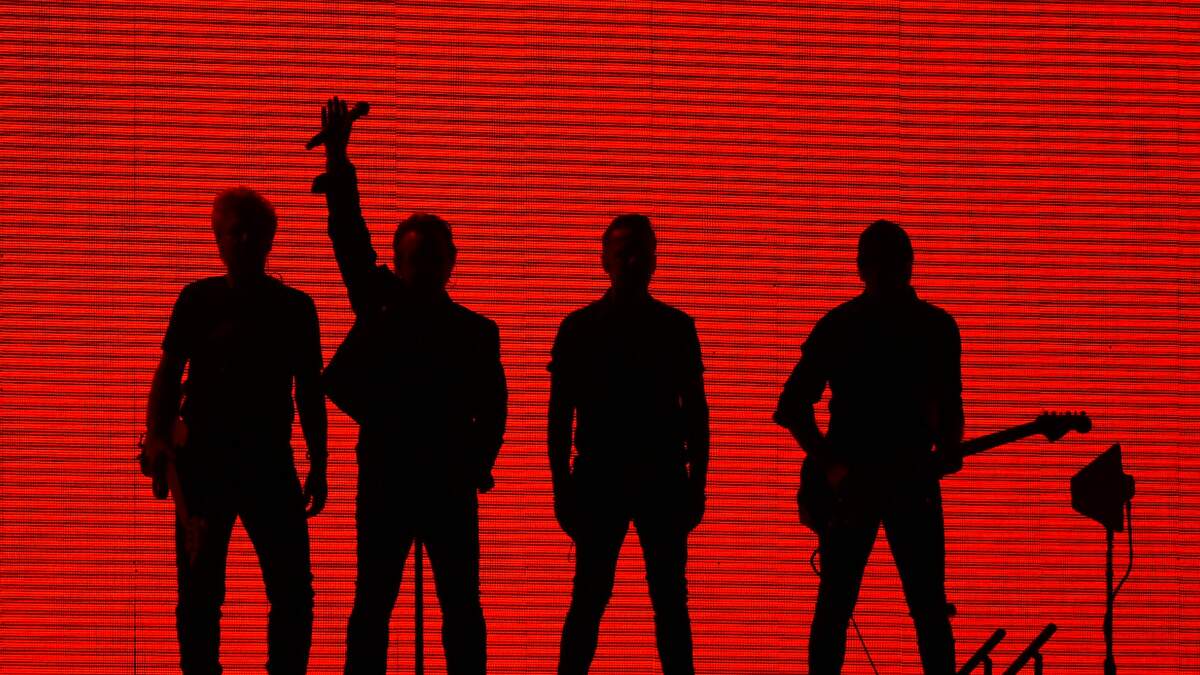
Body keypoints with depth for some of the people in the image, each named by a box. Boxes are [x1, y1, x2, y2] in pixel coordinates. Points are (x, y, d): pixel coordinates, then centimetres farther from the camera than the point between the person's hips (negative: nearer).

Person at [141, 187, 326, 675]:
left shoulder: (295, 307, 8)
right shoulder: (198, 300, 4)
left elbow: (310, 391, 12)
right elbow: (168, 374, 2)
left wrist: (318, 465, 9)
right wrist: (156, 436, -13)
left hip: (271, 461, 1)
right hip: (203, 460, -1)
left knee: (293, 592, -3)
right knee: (200, 593, 0)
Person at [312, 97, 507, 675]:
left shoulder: (476, 331, 7)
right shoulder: (380, 308, 7)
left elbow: (491, 408, 6)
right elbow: (351, 241, 0)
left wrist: (480, 463, -9)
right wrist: (338, 162, -10)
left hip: (451, 482, 0)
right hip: (384, 478, 0)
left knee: (461, 606, 0)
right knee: (372, 605, -1)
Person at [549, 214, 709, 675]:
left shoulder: (676, 327, 7)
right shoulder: (579, 328, 4)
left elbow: (695, 411, 9)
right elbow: (560, 414, 5)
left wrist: (697, 484, 4)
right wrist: (562, 486, -1)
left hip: (663, 482, 1)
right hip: (599, 480, -1)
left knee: (670, 600, 1)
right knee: (588, 599, -3)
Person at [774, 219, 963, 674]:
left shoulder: (935, 327, 5)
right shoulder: (837, 327, -2)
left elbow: (948, 401, 13)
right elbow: (791, 407, -1)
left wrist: (948, 451, -7)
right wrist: (829, 466, -10)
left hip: (913, 479, 2)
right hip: (849, 482, -1)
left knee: (930, 605, -1)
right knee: (835, 605, 0)